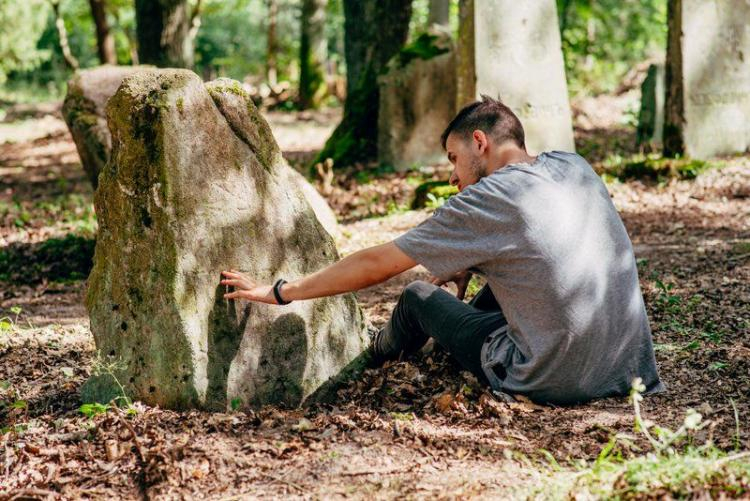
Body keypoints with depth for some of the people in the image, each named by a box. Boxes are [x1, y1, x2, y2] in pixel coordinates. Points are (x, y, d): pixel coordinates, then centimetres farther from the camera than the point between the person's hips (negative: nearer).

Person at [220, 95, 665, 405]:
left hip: (554, 381, -6)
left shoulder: (483, 202, -13)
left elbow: (374, 265, -7)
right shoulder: (573, 166, 5)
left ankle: (380, 354, 47)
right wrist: (468, 265, 19)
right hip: (631, 367, 6)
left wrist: (279, 293, 2)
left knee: (419, 296, 15)